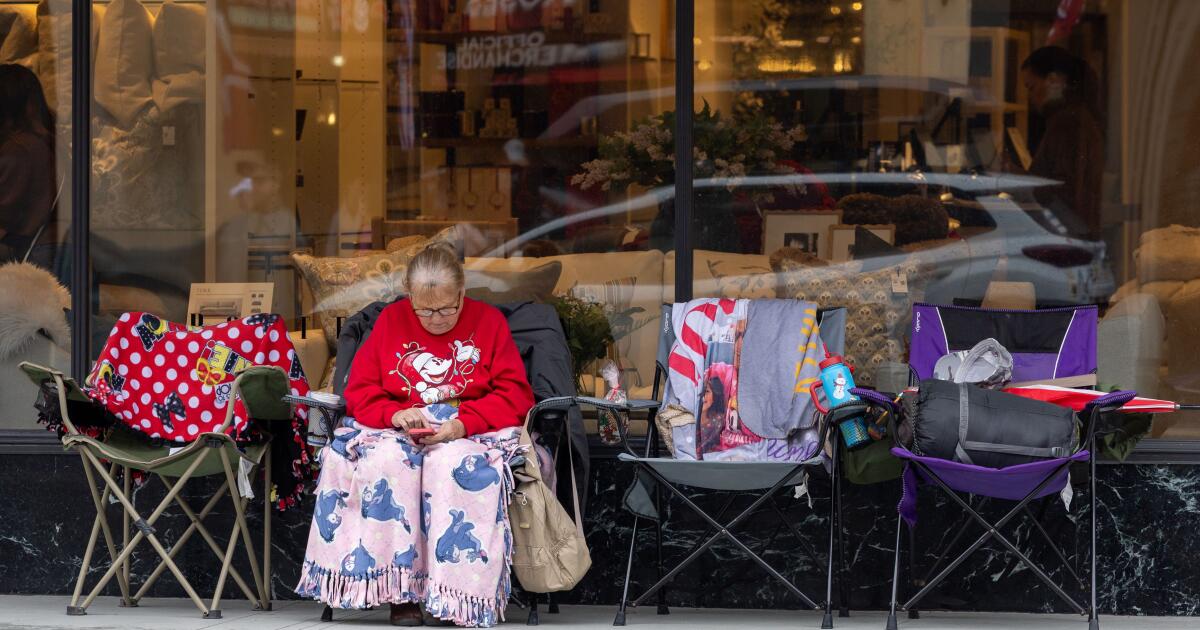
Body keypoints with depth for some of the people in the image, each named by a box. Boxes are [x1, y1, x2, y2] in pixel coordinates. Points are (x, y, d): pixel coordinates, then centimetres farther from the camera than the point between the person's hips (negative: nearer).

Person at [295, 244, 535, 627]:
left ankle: (448, 593, -33)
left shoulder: (488, 322, 5)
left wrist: (463, 423, -18)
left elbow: (516, 396, -2)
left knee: (454, 464, -38)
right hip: (398, 432, 2)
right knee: (385, 462, -34)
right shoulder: (391, 321, 10)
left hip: (471, 433, -2)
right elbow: (359, 391, 8)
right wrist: (394, 414, -14)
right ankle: (400, 588, -30)